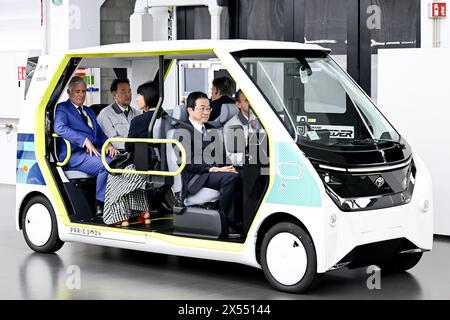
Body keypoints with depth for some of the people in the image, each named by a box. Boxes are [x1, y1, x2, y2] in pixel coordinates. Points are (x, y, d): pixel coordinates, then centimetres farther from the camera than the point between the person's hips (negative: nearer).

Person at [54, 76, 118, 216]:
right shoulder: (63, 108, 7)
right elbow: (60, 128, -12)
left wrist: (108, 145, 1)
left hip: (96, 151, 7)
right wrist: (85, 141, -20)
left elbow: (100, 132, 26)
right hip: (75, 154, -7)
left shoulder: (89, 111, 30)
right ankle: (100, 206, -24)